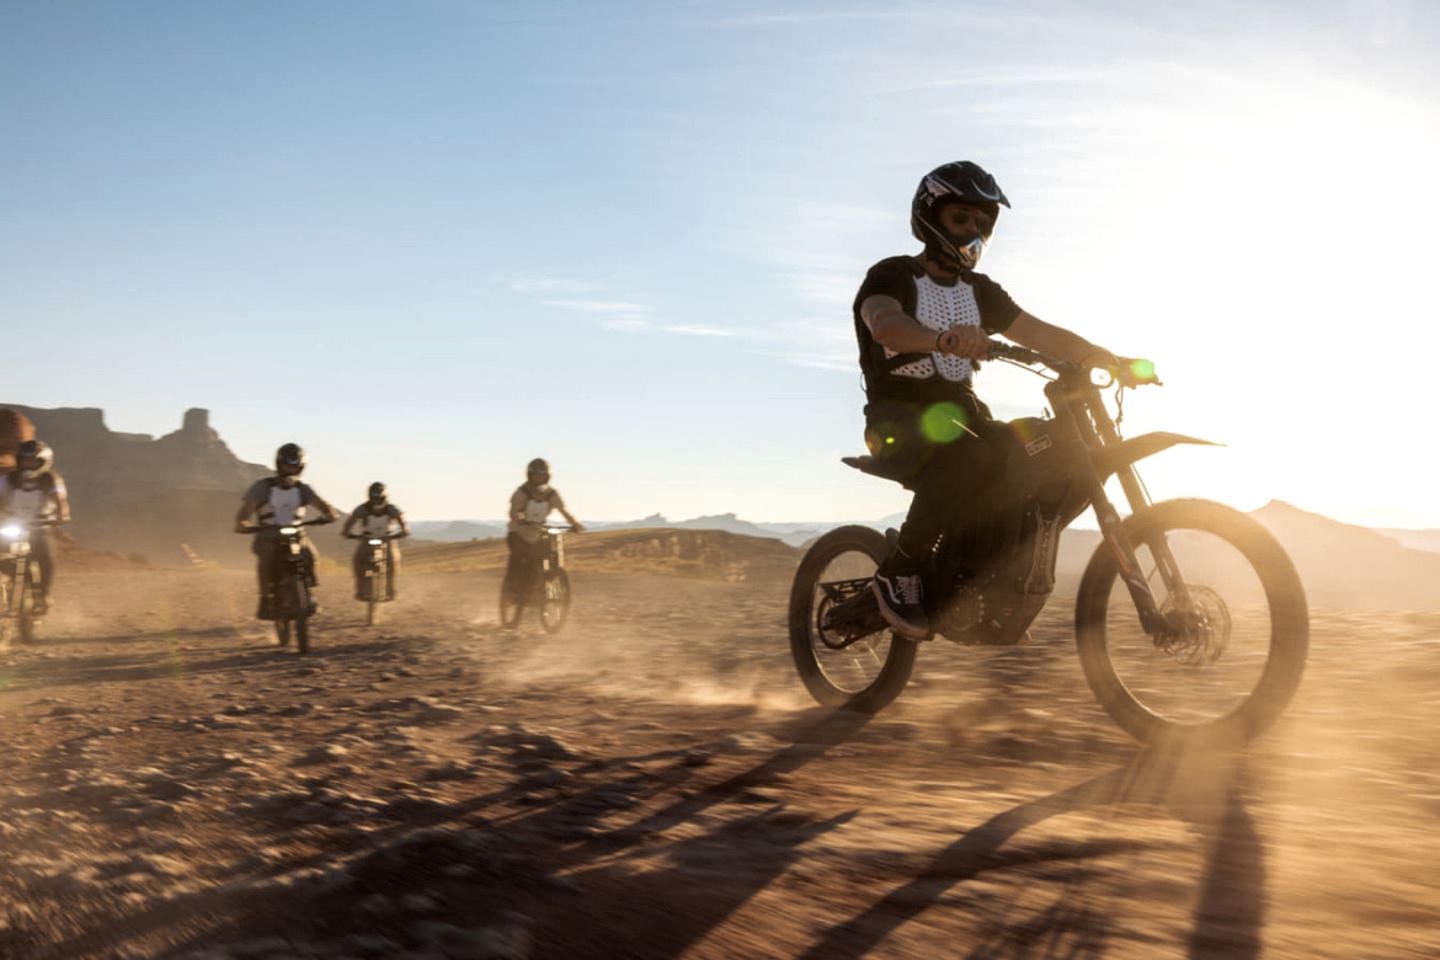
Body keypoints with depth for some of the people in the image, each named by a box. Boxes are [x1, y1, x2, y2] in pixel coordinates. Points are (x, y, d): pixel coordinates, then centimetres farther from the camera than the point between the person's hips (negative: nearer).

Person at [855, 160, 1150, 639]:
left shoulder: (979, 291, 17)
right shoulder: (893, 275, -4)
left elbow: (1039, 334, 8)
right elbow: (885, 324, -27)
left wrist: (1104, 356, -6)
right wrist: (945, 338, -48)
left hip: (961, 415, 7)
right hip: (900, 420, -6)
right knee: (970, 456, -37)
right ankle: (899, 572, -20)